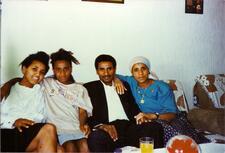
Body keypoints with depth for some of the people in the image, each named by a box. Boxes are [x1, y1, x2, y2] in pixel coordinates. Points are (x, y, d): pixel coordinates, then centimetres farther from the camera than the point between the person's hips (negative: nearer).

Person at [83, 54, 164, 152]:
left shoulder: (124, 85, 26)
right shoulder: (90, 88, 11)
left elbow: (133, 107, 21)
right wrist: (101, 126, -19)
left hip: (129, 126, 4)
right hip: (108, 129, -4)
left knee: (155, 127, -23)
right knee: (95, 137, -38)